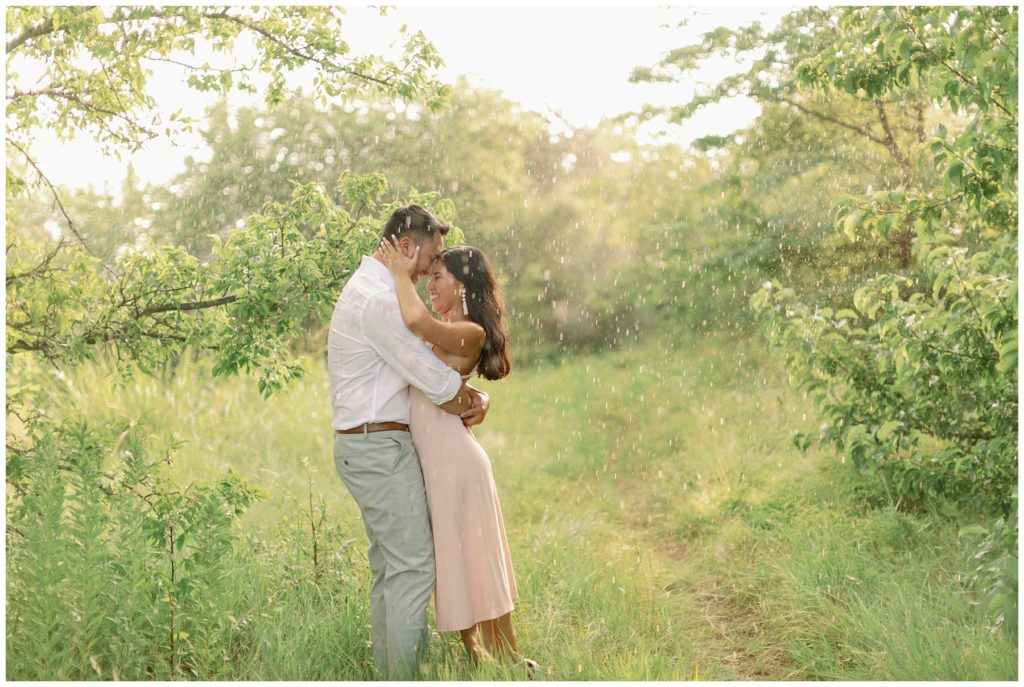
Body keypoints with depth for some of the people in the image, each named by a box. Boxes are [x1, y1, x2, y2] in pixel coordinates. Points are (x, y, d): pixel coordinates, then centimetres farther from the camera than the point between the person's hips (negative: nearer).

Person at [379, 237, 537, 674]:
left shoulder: (471, 333, -16)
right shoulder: (441, 329, 12)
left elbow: (416, 319, -32)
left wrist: (401, 273, -19)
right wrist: (397, 274, 10)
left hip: (454, 457, -9)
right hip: (429, 457, 9)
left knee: (471, 556, 1)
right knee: (449, 558, 17)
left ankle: (509, 657, 14)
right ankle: (473, 651, 30)